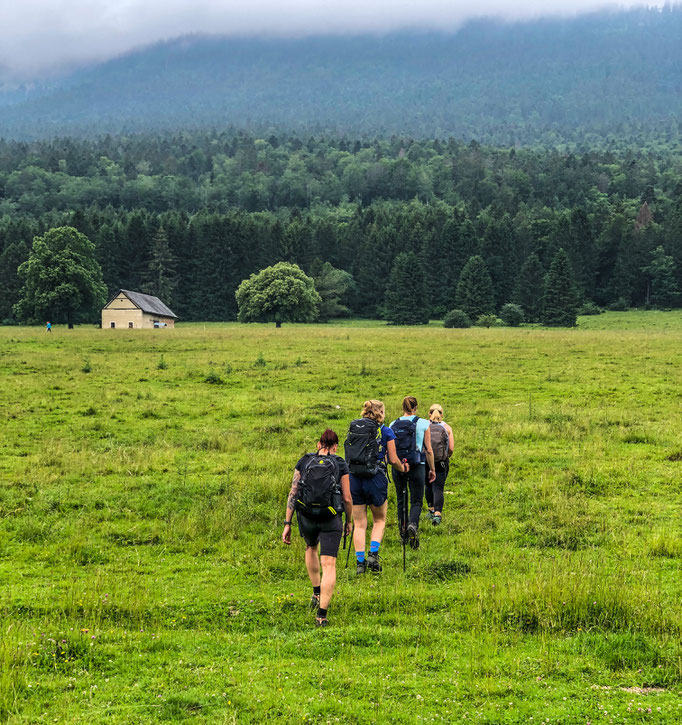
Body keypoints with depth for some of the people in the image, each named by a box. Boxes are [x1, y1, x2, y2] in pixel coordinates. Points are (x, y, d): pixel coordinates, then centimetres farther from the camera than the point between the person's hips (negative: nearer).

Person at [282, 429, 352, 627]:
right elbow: (347, 498, 0)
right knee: (329, 565, -2)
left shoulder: (303, 462, 5)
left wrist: (287, 524, 4)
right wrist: (349, 521, 17)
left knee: (311, 548, 34)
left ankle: (317, 593, 34)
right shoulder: (340, 465, 0)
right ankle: (322, 614, -13)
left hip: (306, 518, 3)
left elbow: (293, 493, 1)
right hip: (331, 520, -3)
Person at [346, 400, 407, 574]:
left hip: (354, 479, 3)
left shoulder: (352, 429, 9)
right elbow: (393, 460, 0)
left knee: (359, 523, 10)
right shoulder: (386, 432, -1)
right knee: (379, 520, 16)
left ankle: (360, 561, 7)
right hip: (376, 479, -3)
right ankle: (373, 554, -1)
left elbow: (349, 457, 11)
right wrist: (403, 468, 20)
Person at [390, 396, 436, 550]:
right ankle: (413, 525, -27)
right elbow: (428, 450, -2)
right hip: (417, 466, -2)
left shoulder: (393, 425, 3)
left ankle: (404, 533, 18)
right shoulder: (423, 424, -3)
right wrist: (432, 469, 8)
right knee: (416, 501, 1)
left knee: (401, 501, 14)